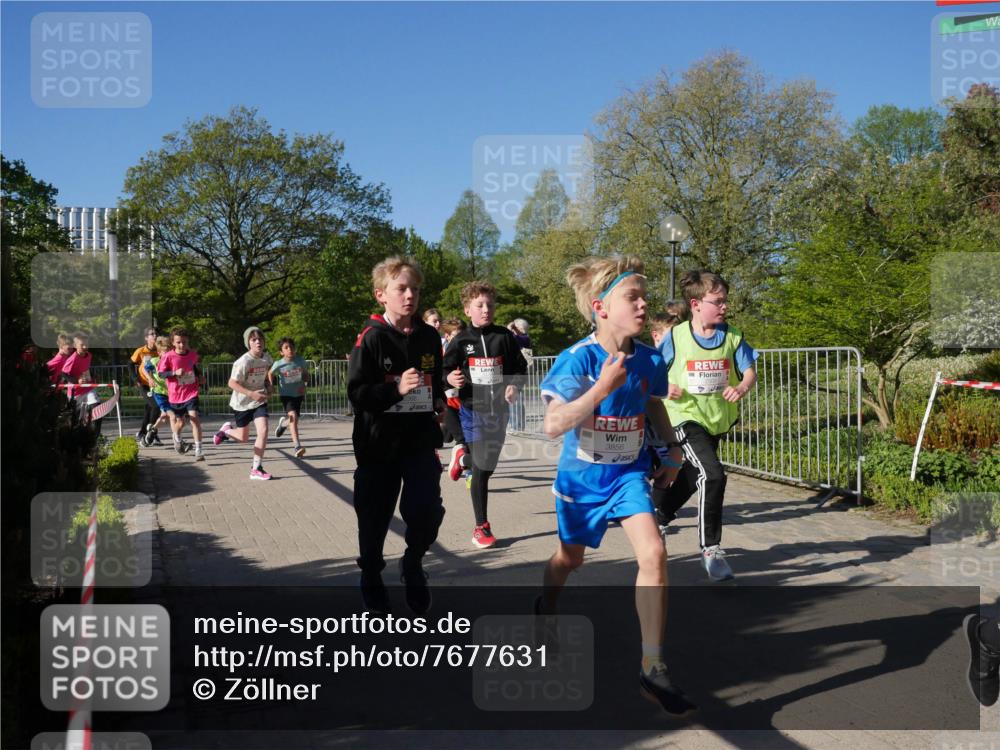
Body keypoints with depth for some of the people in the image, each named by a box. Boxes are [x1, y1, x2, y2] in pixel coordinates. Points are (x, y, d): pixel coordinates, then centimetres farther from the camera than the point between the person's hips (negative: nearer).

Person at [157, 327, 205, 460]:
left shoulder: (193, 354, -1)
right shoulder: (168, 357, -11)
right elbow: (161, 373, -8)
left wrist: (199, 376, 6)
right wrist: (175, 373, -22)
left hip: (191, 393, 1)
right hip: (176, 394, -1)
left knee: (195, 419, -15)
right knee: (180, 422, 13)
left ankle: (198, 451, -11)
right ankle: (177, 439, 49)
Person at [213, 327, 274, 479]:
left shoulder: (266, 357, -5)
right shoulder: (243, 362, -23)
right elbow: (232, 383, -21)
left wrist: (269, 389, 1)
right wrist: (252, 394, -29)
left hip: (259, 400, 4)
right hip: (242, 403, -3)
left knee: (263, 431, -15)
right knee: (243, 438, 11)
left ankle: (256, 469, -5)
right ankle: (226, 430, 46)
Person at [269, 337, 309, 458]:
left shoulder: (301, 361, -9)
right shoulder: (278, 364, -13)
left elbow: (306, 374, 7)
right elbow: (270, 374, 9)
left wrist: (304, 384, -9)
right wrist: (271, 385, -2)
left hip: (298, 394, 3)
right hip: (285, 394, -3)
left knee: (294, 420, 12)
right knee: (293, 416, -24)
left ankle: (283, 423, 51)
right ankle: (297, 446, -24)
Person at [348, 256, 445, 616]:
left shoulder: (429, 336, 5)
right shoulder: (371, 338, -11)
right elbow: (356, 393, -16)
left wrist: (439, 398, 5)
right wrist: (396, 388, -27)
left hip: (421, 438, 3)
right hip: (379, 441, -3)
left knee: (428, 510, -8)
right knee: (375, 515, 8)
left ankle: (412, 564, 23)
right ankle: (371, 575, 34)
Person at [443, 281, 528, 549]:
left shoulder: (505, 337, 1)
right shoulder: (461, 341, -1)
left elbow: (520, 369, 9)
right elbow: (444, 370, 4)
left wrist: (514, 386, -9)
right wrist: (450, 379, -18)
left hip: (498, 409, 3)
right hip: (472, 408, -3)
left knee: (489, 464, 14)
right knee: (481, 469, -5)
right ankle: (481, 526, 5)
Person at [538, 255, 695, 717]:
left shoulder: (649, 359, -9)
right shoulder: (578, 359, -22)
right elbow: (553, 425, -30)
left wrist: (670, 449, 5)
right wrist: (603, 387, -37)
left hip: (630, 473, 2)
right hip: (582, 475, -2)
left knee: (653, 554, -18)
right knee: (571, 557, 20)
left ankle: (653, 671, -7)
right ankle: (546, 609, 57)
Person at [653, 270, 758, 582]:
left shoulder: (732, 337, -2)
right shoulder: (676, 336, -9)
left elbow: (750, 372, -3)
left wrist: (742, 387, -25)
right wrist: (666, 387, -19)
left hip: (718, 419, 5)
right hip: (686, 416, -5)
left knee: (691, 478, 22)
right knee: (713, 475, -22)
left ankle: (660, 515, 51)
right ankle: (711, 549, -9)